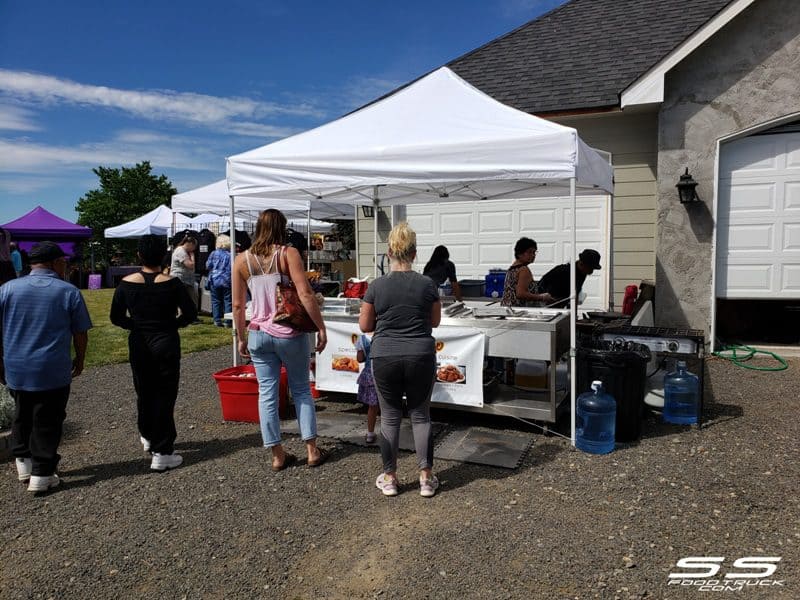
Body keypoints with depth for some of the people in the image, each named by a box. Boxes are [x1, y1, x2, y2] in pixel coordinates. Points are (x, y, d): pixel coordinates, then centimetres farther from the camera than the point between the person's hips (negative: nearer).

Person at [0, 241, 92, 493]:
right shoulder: (69, 292, -7)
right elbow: (80, 333, -3)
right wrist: (79, 360, 12)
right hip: (53, 371, -3)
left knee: (22, 415, 23)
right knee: (47, 421, 6)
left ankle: (23, 462, 32)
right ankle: (41, 475, 10)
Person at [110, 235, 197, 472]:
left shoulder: (126, 283, -4)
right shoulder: (172, 283, -12)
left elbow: (116, 317, 2)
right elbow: (190, 313, -8)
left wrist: (137, 326, 14)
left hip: (138, 345, 3)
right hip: (166, 344, -3)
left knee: (144, 393, 20)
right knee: (165, 396, 2)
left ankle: (148, 437, 41)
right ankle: (162, 453, 3)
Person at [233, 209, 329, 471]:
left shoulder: (242, 260, 3)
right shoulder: (288, 253, -8)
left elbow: (238, 305, 4)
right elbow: (305, 294, -16)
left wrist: (241, 338, 14)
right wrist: (321, 328, -10)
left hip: (259, 334, 3)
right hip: (290, 333, -2)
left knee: (267, 394, 8)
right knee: (301, 390, 12)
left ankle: (277, 455, 15)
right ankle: (312, 450, 15)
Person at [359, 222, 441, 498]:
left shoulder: (377, 286, -5)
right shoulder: (427, 284, -3)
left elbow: (364, 325, 2)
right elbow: (435, 321, 9)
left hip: (385, 358, 0)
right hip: (421, 357, 0)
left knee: (389, 416, 12)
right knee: (420, 415, 13)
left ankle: (389, 478, 22)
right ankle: (426, 478, 17)